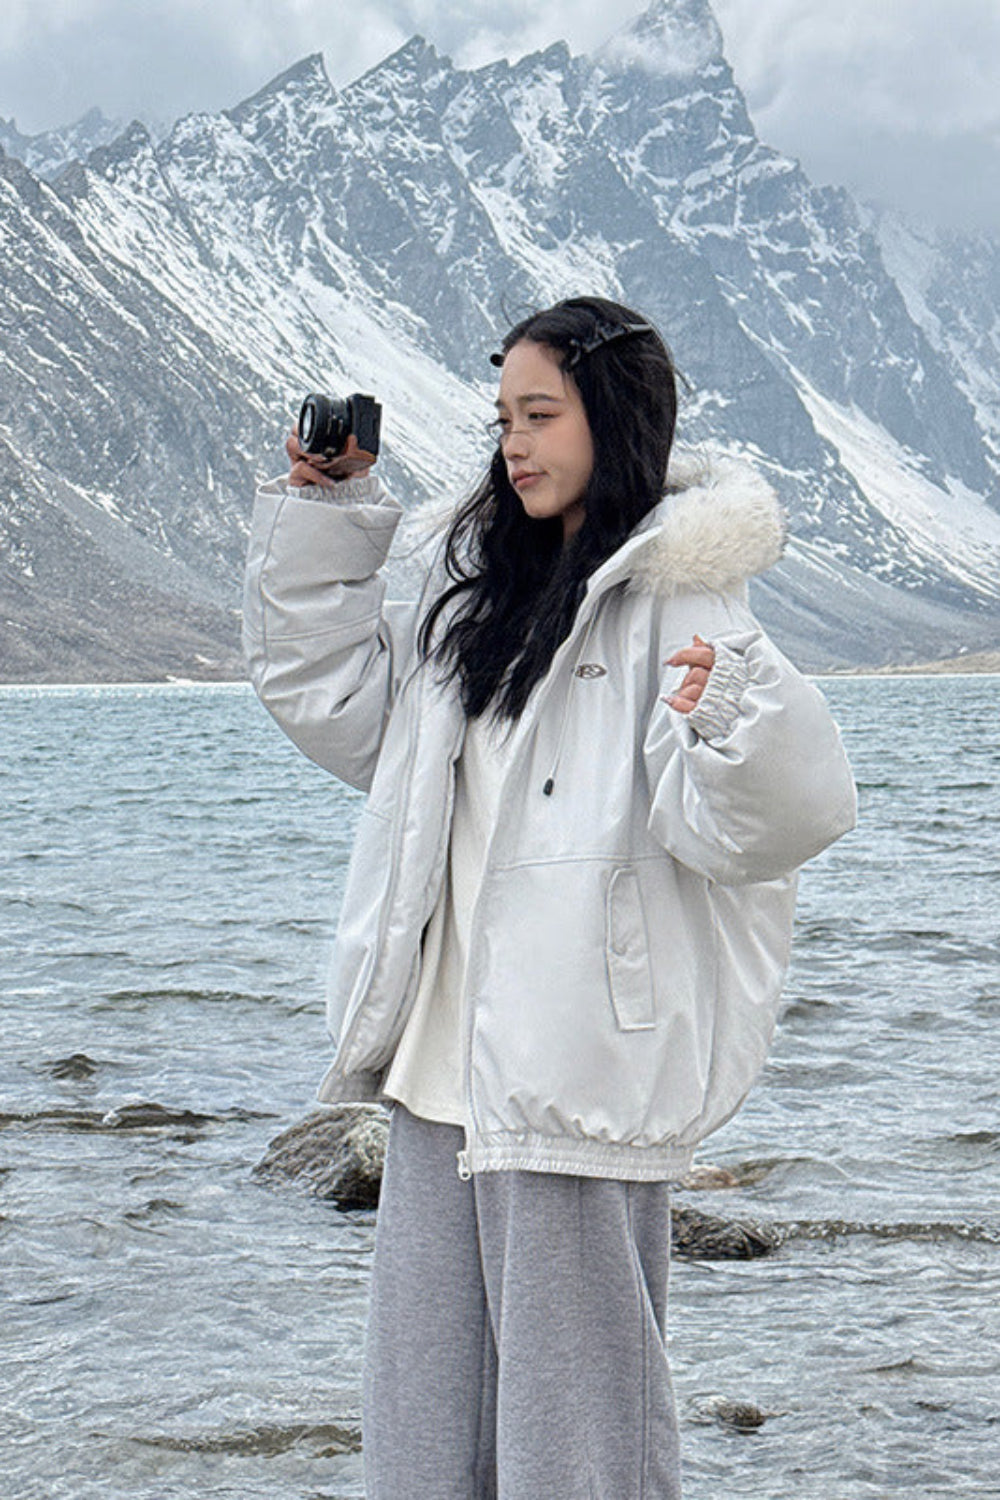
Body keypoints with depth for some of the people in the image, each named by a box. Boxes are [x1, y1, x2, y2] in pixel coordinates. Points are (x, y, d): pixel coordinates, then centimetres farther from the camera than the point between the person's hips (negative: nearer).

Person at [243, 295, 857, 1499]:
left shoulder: (671, 603, -10)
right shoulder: (478, 589, 14)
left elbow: (776, 814, -18)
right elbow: (333, 698, 22)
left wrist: (729, 722, -39)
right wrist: (323, 514, 16)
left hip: (578, 1072, -8)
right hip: (442, 1060, 8)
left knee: (572, 1391, -1)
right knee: (424, 1402, 16)